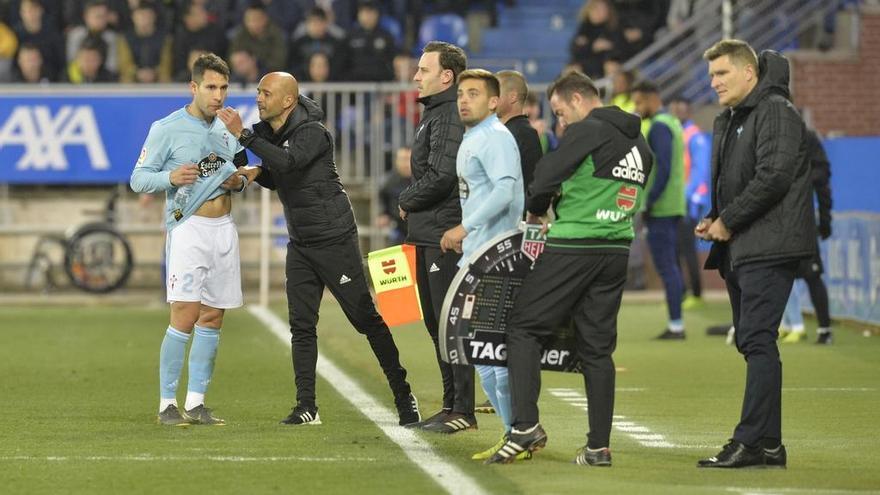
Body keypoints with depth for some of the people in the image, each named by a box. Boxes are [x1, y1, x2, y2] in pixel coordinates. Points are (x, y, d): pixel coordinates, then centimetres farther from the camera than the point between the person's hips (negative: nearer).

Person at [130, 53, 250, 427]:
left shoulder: (227, 129, 14)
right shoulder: (167, 129, -4)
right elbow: (138, 179, -4)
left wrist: (239, 181, 3)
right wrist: (170, 177, -22)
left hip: (224, 228, 6)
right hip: (188, 227, -6)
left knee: (212, 318, 5)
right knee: (185, 315, -14)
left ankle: (196, 403, 10)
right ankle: (167, 403, -8)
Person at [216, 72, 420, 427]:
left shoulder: (312, 132, -18)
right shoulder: (270, 132, 6)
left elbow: (288, 161, -37)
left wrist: (243, 135, -35)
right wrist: (256, 173, -2)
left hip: (334, 238, -7)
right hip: (300, 244, 7)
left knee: (365, 318, -2)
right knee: (302, 325, 2)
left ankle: (403, 395, 7)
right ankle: (306, 407, 3)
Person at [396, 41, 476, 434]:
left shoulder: (450, 117, -15)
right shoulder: (434, 113, 18)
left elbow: (439, 177, -22)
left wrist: (405, 201, -7)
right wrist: (412, 203, 9)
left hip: (446, 235, -11)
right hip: (428, 236, 11)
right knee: (436, 323, 14)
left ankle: (463, 411, -6)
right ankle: (451, 405, 20)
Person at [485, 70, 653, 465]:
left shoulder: (586, 132, -9)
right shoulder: (638, 144, 16)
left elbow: (546, 177, -14)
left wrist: (535, 211, 7)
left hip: (573, 247, -7)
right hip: (617, 250, 7)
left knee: (523, 327, 2)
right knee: (597, 345, 10)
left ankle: (526, 426, -9)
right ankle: (599, 446, 6)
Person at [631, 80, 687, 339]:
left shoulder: (659, 126, -12)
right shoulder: (672, 122, 18)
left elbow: (663, 169, -20)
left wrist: (650, 202, -18)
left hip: (660, 209, -10)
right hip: (674, 207, 10)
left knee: (666, 267, -8)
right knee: (672, 266, 11)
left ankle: (675, 325, -10)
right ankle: (676, 324, 12)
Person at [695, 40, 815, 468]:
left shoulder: (776, 111, -9)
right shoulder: (727, 121, 21)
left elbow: (773, 176, -19)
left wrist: (728, 221, -13)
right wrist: (713, 220, 8)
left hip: (769, 246, -10)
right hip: (740, 249, 10)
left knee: (757, 340, -14)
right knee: (752, 342, 8)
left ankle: (754, 441, -16)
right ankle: (767, 444, 11)